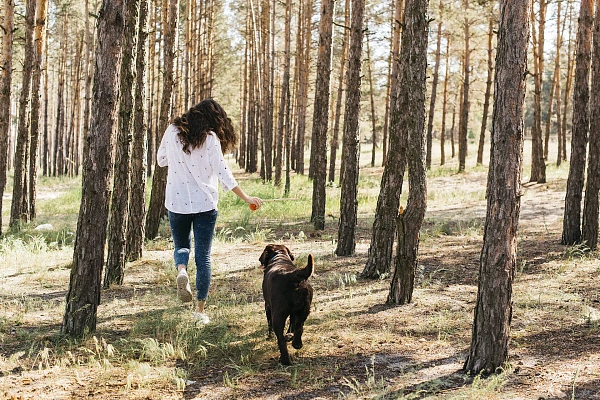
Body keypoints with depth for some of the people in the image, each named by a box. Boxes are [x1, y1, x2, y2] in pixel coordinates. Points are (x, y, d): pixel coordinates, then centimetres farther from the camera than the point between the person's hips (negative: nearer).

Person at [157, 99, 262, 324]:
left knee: (181, 246, 23)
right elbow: (223, 173, -11)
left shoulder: (173, 131, 0)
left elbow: (161, 160, 12)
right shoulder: (210, 138, -9)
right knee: (203, 256, 6)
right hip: (205, 204, -2)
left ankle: (181, 270, -12)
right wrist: (247, 198, -5)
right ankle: (200, 309, 7)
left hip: (177, 202, 2)